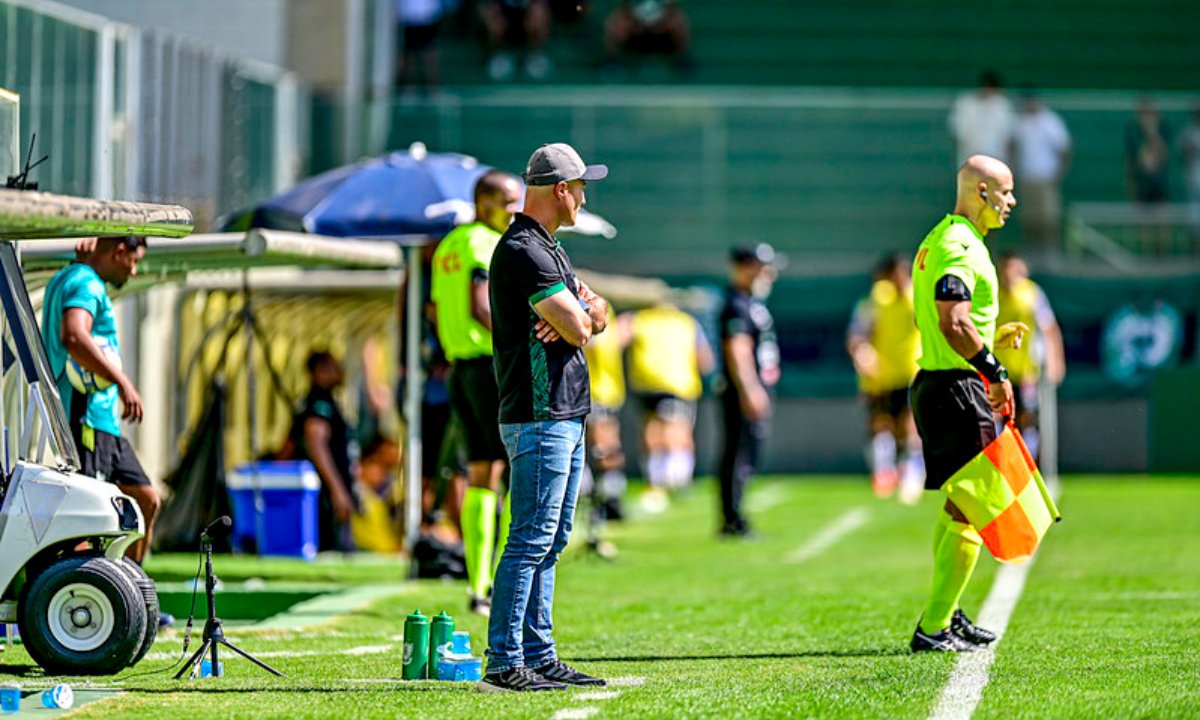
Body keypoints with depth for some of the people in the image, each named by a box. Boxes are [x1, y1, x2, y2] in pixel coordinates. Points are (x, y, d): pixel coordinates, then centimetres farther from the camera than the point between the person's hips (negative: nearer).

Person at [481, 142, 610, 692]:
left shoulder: (549, 249, 18)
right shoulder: (522, 251, -15)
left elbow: (597, 319, 15)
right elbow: (577, 328, -20)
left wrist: (583, 314, -8)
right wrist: (582, 314, 3)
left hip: (567, 416, 10)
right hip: (539, 416, -10)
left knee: (549, 543, 12)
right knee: (530, 542, -11)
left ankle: (539, 657, 16)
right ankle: (503, 664, -11)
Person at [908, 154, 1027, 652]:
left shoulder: (938, 241, 19)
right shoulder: (960, 246, -15)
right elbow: (953, 321, -26)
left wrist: (989, 341, 20)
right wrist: (995, 372, -22)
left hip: (934, 383, 11)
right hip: (958, 387, -11)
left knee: (955, 507, 19)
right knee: (970, 511, -9)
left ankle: (946, 615, 27)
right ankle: (934, 628, -10)